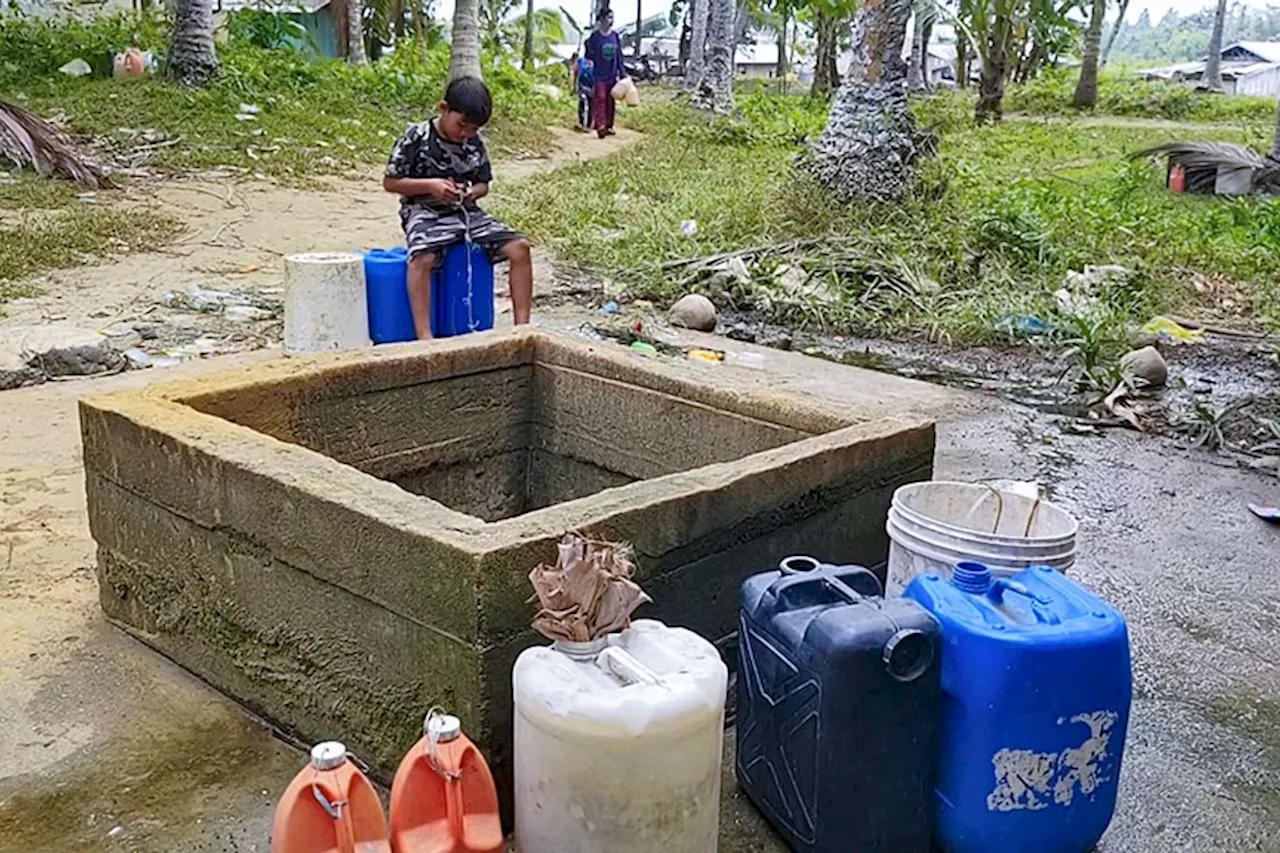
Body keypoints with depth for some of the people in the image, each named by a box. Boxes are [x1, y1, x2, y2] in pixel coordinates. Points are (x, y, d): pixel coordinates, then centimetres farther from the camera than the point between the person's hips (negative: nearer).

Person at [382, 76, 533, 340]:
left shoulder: (475, 143, 5)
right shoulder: (416, 138, -7)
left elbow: (483, 183, 17)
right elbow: (390, 182, -3)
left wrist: (473, 192, -8)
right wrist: (431, 185, -16)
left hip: (465, 211, 5)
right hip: (424, 212, -4)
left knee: (519, 247, -15)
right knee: (422, 257, -38)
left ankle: (522, 326, -13)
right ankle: (424, 337, -36)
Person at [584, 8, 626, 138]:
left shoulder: (615, 37, 4)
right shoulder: (594, 37, -8)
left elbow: (619, 56, 8)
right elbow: (589, 56, -3)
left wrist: (622, 73, 6)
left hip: (611, 75, 4)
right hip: (599, 75, -4)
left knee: (610, 101, 9)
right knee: (599, 100, -8)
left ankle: (608, 125, 17)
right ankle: (600, 126, -10)